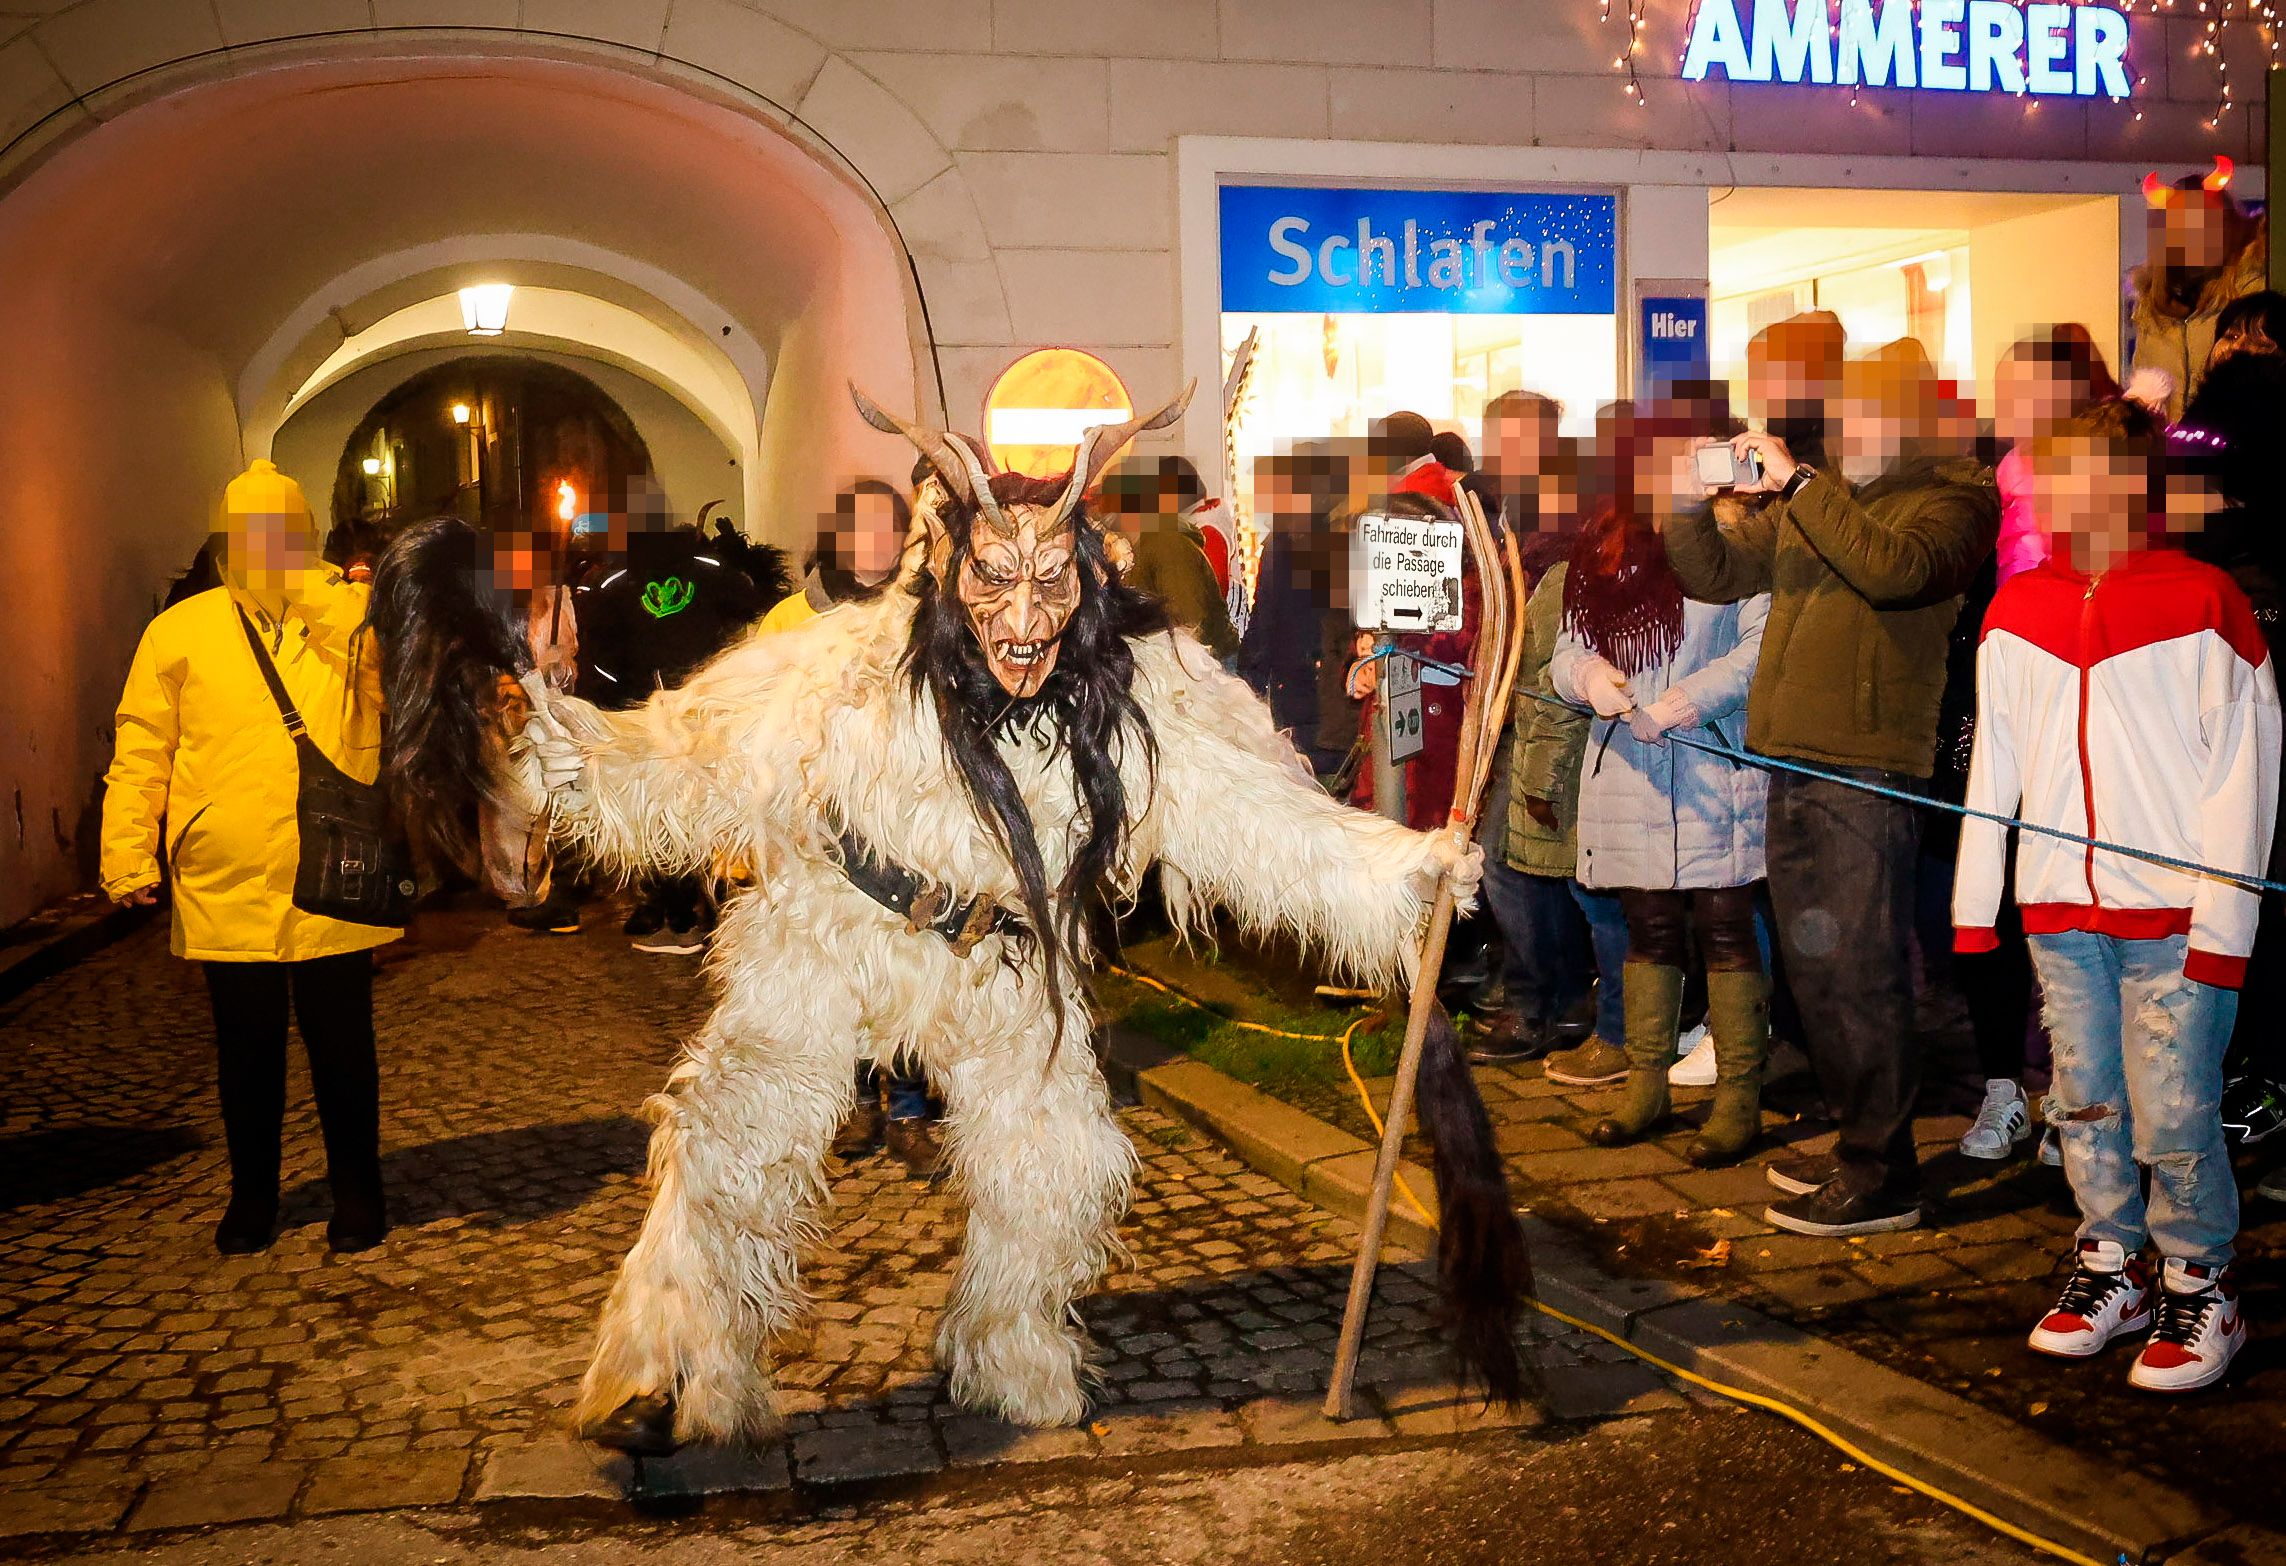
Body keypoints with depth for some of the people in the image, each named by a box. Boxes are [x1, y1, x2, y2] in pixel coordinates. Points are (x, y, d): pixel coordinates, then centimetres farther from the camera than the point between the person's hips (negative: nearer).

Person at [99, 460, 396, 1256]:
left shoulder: (351, 620, 4)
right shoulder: (180, 631, 4)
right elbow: (141, 756, 2)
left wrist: (314, 590, -17)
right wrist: (127, 853, -7)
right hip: (226, 892, 1)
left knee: (342, 1050, 9)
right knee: (247, 1055, 13)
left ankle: (356, 1192, 24)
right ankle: (252, 1196, 29)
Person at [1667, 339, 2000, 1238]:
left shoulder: (1954, 498, -2)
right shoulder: (1806, 503, 20)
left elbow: (1892, 569, -23)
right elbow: (1715, 574, 18)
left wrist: (1798, 482, -18)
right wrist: (1692, 500, 0)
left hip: (1868, 768, -8)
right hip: (1791, 761, 8)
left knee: (1861, 971, -7)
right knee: (1813, 969, 14)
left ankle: (1882, 1174, 2)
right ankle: (1854, 1141, 27)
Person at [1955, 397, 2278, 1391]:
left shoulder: (2203, 603, -3)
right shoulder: (2016, 612, 10)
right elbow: (1991, 765, 12)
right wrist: (1974, 901, 8)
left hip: (2174, 912, -4)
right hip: (2059, 908, 4)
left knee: (2174, 1115, -3)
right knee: (2084, 1104, 10)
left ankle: (2199, 1289, 16)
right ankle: (2109, 1267, 26)